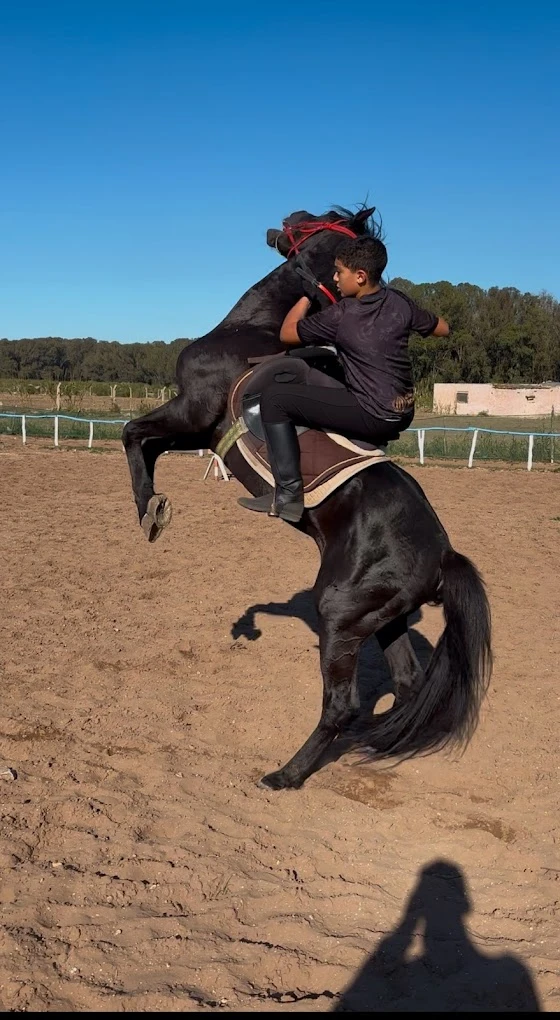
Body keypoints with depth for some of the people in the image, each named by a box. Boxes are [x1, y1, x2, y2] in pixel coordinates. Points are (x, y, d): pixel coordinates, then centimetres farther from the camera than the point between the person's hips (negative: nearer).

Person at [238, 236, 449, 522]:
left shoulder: (340, 315, -12)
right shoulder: (400, 303, 3)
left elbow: (287, 333, 0)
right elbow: (442, 329, 18)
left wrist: (308, 294, 10)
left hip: (371, 418, -8)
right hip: (404, 415, 8)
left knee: (273, 396, -9)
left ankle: (288, 494, -13)